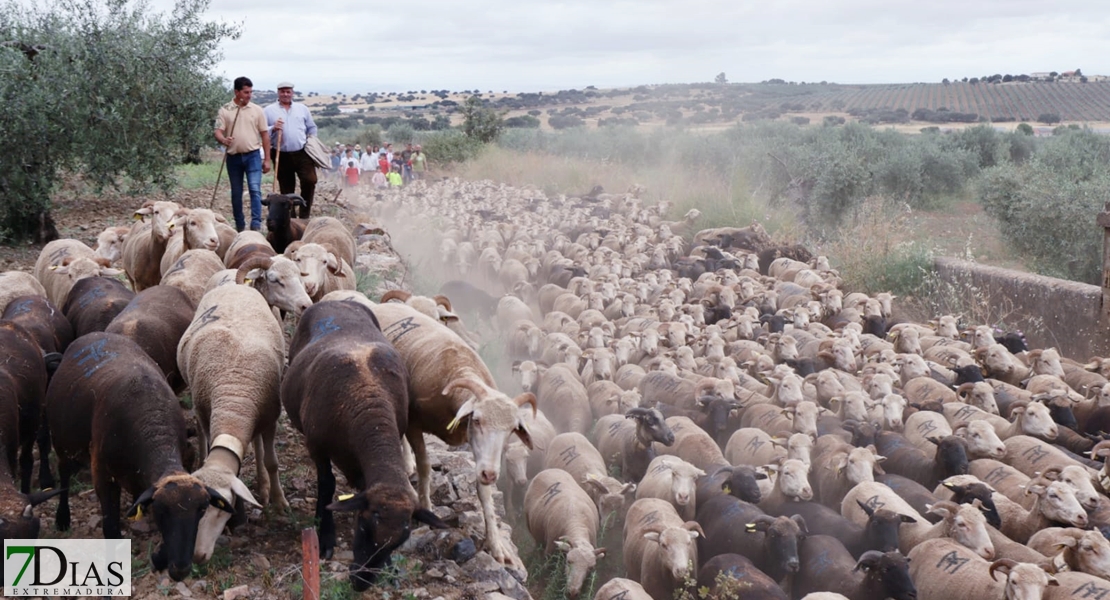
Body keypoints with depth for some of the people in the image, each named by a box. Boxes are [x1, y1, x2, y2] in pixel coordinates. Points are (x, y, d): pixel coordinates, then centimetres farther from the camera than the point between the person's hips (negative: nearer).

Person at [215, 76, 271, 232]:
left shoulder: (257, 110, 4)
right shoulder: (225, 111, 2)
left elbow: (265, 135, 6)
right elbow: (218, 131, -2)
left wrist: (267, 159, 3)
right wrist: (223, 139, -27)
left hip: (253, 156, -1)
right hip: (233, 157, 1)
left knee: (255, 189, -13)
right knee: (236, 193, 9)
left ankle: (256, 225, -15)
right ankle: (239, 225, 20)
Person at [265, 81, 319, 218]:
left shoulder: (302, 108, 13)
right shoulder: (269, 110, 6)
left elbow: (312, 128, 20)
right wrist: (273, 129, -16)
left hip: (302, 153, 1)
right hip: (282, 156, -1)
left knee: (310, 181, -15)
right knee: (286, 189, 4)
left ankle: (304, 216, -3)